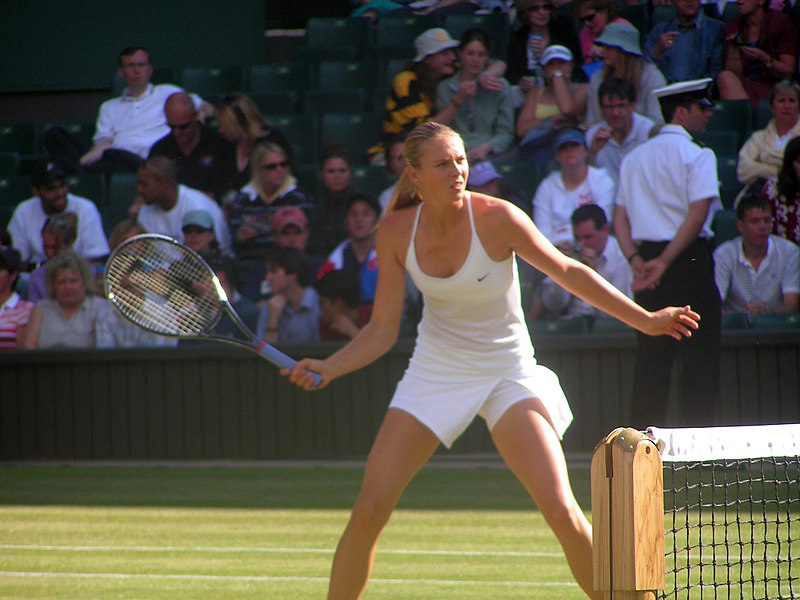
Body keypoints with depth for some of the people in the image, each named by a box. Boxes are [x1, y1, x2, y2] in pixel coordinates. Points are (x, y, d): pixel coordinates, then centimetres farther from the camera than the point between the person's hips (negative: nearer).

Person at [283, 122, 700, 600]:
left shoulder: (496, 218, -18)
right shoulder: (396, 232, -9)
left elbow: (569, 272, -8)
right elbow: (382, 330, -2)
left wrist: (645, 319, -11)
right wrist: (328, 368, -17)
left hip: (508, 372, -2)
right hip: (435, 371, 3)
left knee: (562, 511, -18)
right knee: (369, 511, -6)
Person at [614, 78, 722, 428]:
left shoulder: (634, 158, 15)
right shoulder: (697, 156, -7)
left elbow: (620, 218, 9)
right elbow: (697, 215, -17)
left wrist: (637, 261, -2)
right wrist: (664, 263, -16)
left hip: (646, 256, 6)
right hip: (689, 261, -6)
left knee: (650, 357, 8)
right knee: (699, 358, -3)